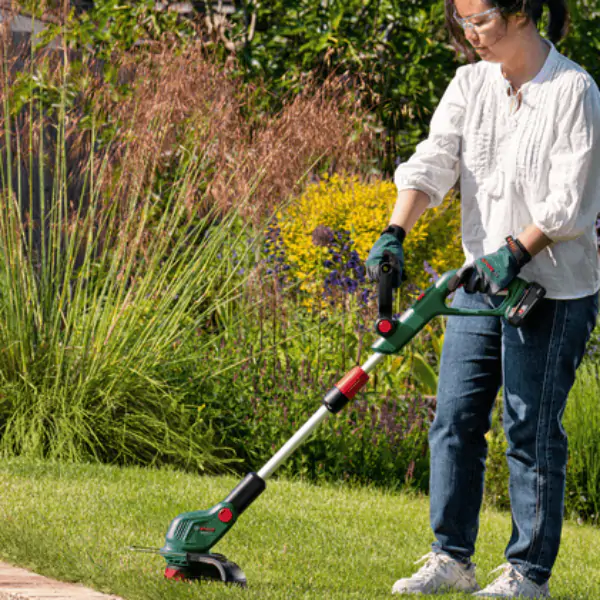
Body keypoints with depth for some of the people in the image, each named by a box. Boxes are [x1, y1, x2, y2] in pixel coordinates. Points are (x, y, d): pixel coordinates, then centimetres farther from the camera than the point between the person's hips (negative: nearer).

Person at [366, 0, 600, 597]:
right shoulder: (471, 84, 5)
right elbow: (433, 161, -4)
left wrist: (514, 252, -21)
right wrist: (395, 234, -18)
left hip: (551, 289, -6)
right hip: (480, 281, 6)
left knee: (531, 430, -2)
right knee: (454, 418, 5)